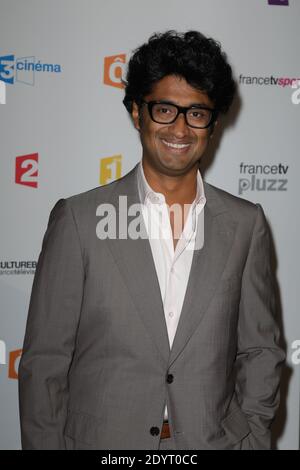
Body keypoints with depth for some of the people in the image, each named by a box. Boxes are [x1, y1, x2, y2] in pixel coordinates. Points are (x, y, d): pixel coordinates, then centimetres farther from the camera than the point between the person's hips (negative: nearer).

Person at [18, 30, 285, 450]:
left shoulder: (246, 225, -2)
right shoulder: (78, 219, -8)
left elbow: (260, 351, 4)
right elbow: (44, 361, -6)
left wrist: (251, 438, -3)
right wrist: (45, 443, -7)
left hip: (214, 440, 2)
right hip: (99, 439, -1)